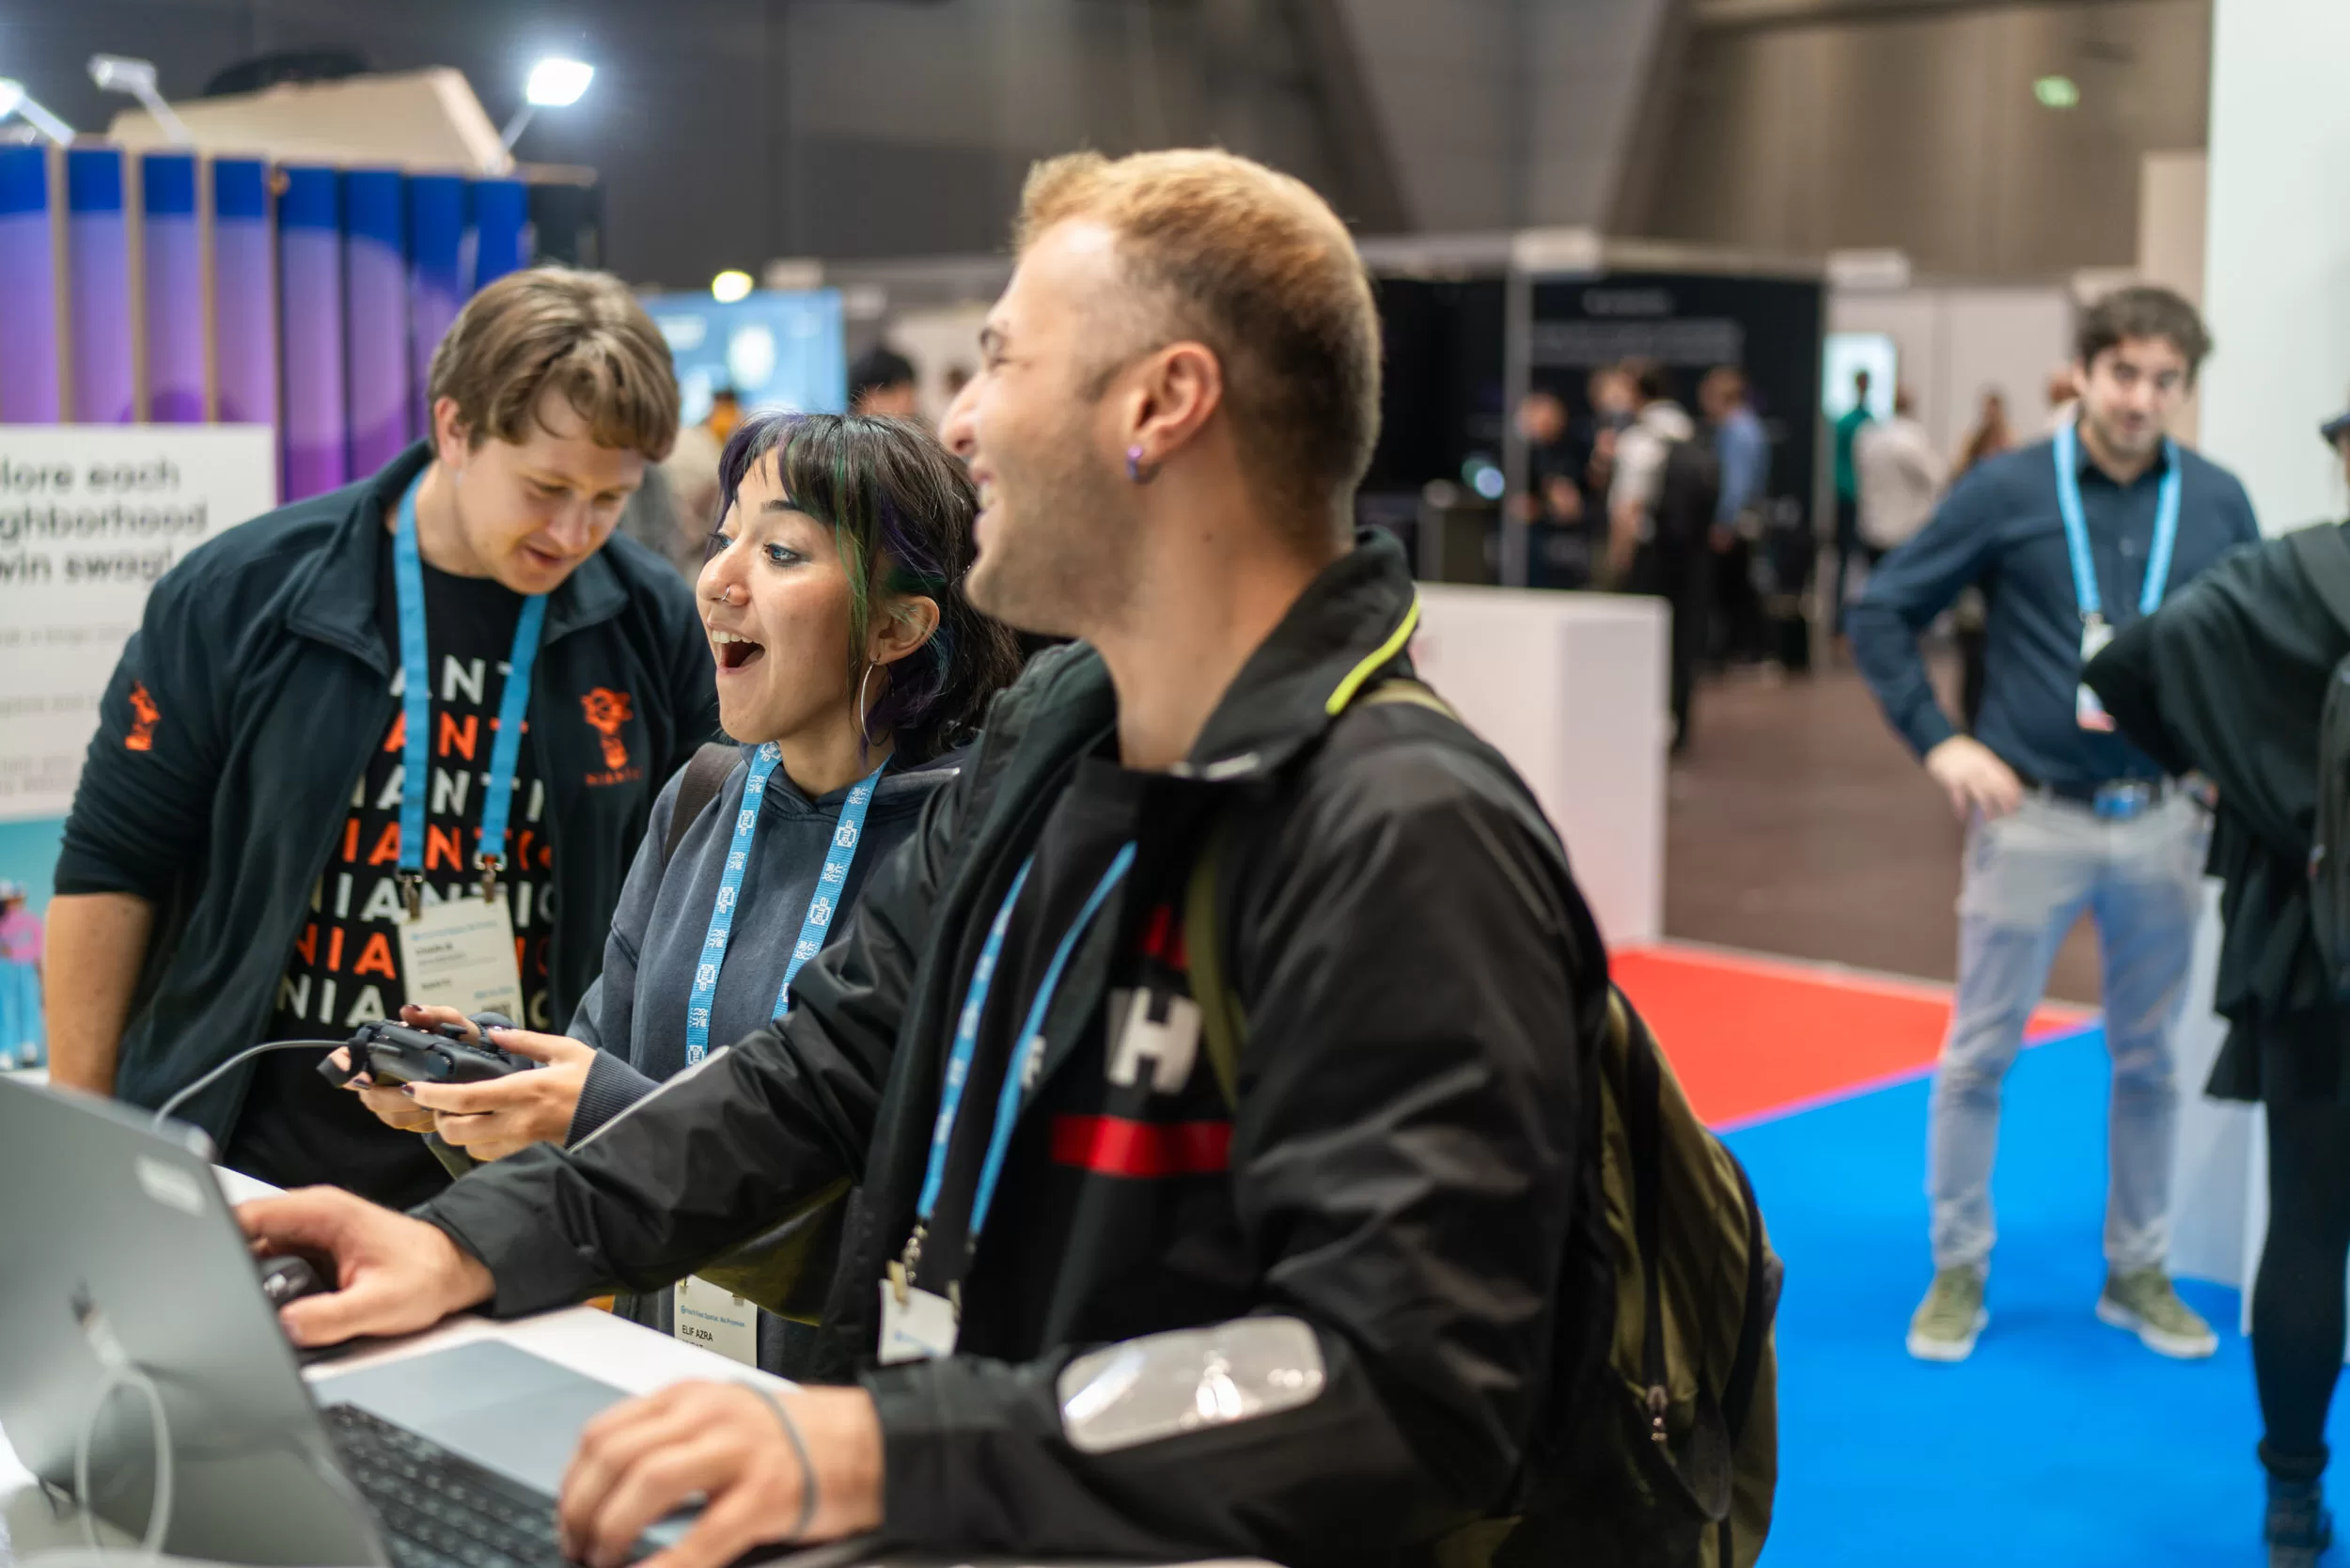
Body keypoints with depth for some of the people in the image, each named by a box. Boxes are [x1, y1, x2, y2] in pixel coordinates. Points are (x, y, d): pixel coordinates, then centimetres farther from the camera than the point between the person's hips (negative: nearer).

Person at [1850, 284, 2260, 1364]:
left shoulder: (2216, 502, 1)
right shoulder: (2009, 490, -7)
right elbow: (1882, 613, -1)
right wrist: (1938, 741, -7)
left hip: (2164, 821, 3)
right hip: (2034, 819, -2)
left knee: (2149, 1061, 13)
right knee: (1979, 1054, 4)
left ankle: (2138, 1273, 28)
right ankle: (1959, 1272, 19)